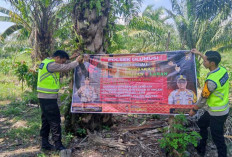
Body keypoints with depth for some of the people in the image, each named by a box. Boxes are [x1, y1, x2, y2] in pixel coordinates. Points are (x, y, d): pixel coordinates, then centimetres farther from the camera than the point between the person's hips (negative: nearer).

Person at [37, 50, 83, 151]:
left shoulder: (46, 62, 12)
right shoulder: (51, 65, -18)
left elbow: (61, 62, 26)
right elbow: (67, 67, -15)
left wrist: (71, 57, 21)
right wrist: (77, 61, 0)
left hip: (43, 97, 10)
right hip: (49, 98, -10)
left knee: (46, 120, 16)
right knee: (55, 121, -2)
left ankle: (45, 143, 25)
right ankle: (58, 144, 7)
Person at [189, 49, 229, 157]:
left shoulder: (211, 81, -30)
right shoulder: (223, 70, -6)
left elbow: (203, 99, -19)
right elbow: (211, 62, 17)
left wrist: (194, 110, -3)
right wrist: (199, 54, 22)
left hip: (217, 113, -10)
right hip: (224, 108, 10)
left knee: (217, 138, 6)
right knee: (201, 124, 25)